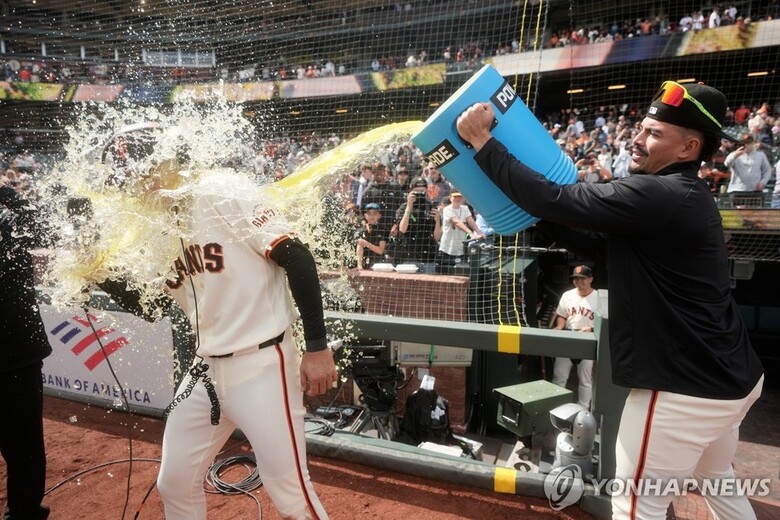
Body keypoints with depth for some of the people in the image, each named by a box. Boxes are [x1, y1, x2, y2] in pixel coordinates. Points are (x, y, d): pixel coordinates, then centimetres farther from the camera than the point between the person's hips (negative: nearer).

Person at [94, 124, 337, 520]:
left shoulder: (223, 194, -12)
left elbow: (297, 259, -18)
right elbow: (149, 307, 18)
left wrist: (317, 346, -19)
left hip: (262, 365, -7)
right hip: (206, 370, 8)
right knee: (174, 484, 18)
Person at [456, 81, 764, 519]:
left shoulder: (658, 195, -21)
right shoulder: (684, 197, 10)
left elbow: (556, 201, -27)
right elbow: (600, 246, 10)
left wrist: (483, 141, -18)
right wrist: (542, 210, 1)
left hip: (686, 387, -11)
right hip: (729, 377, 11)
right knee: (716, 481, 31)